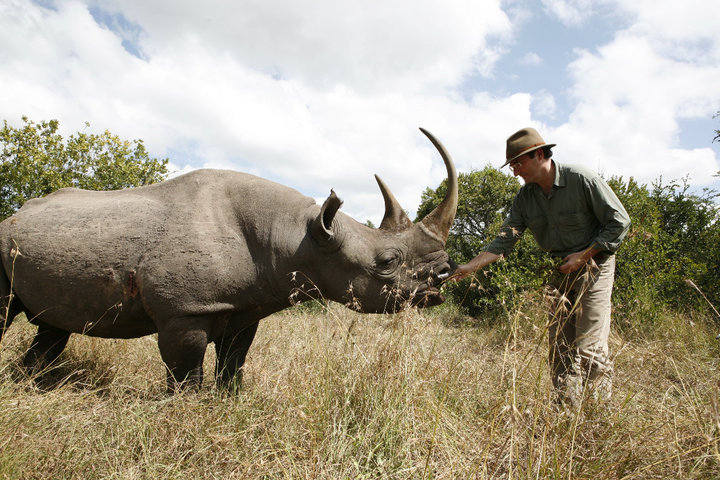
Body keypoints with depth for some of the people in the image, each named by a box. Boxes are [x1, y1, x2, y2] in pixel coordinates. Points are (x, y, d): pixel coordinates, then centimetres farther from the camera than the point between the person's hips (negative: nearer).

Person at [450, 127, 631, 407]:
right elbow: (504, 240, -3)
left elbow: (619, 221, -12)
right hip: (558, 271, 6)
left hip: (593, 266, -5)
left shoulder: (582, 180, -17)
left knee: (589, 347, -9)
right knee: (559, 347, 6)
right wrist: (469, 267, -13)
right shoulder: (525, 197, -2)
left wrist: (583, 256, -17)